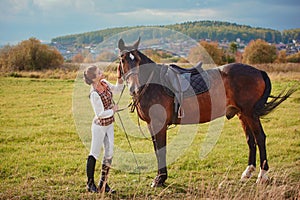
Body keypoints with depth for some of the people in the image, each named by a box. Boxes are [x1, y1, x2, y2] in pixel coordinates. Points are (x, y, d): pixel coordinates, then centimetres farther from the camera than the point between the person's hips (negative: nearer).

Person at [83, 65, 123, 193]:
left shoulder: (104, 83, -1)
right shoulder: (94, 94, -26)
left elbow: (117, 89, 16)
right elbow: (100, 114, -24)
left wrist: (120, 78, 0)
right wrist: (113, 110, -11)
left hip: (109, 125, 8)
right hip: (100, 126, -8)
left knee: (109, 154, 10)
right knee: (94, 154, 4)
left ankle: (103, 184, 21)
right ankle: (90, 184, 17)